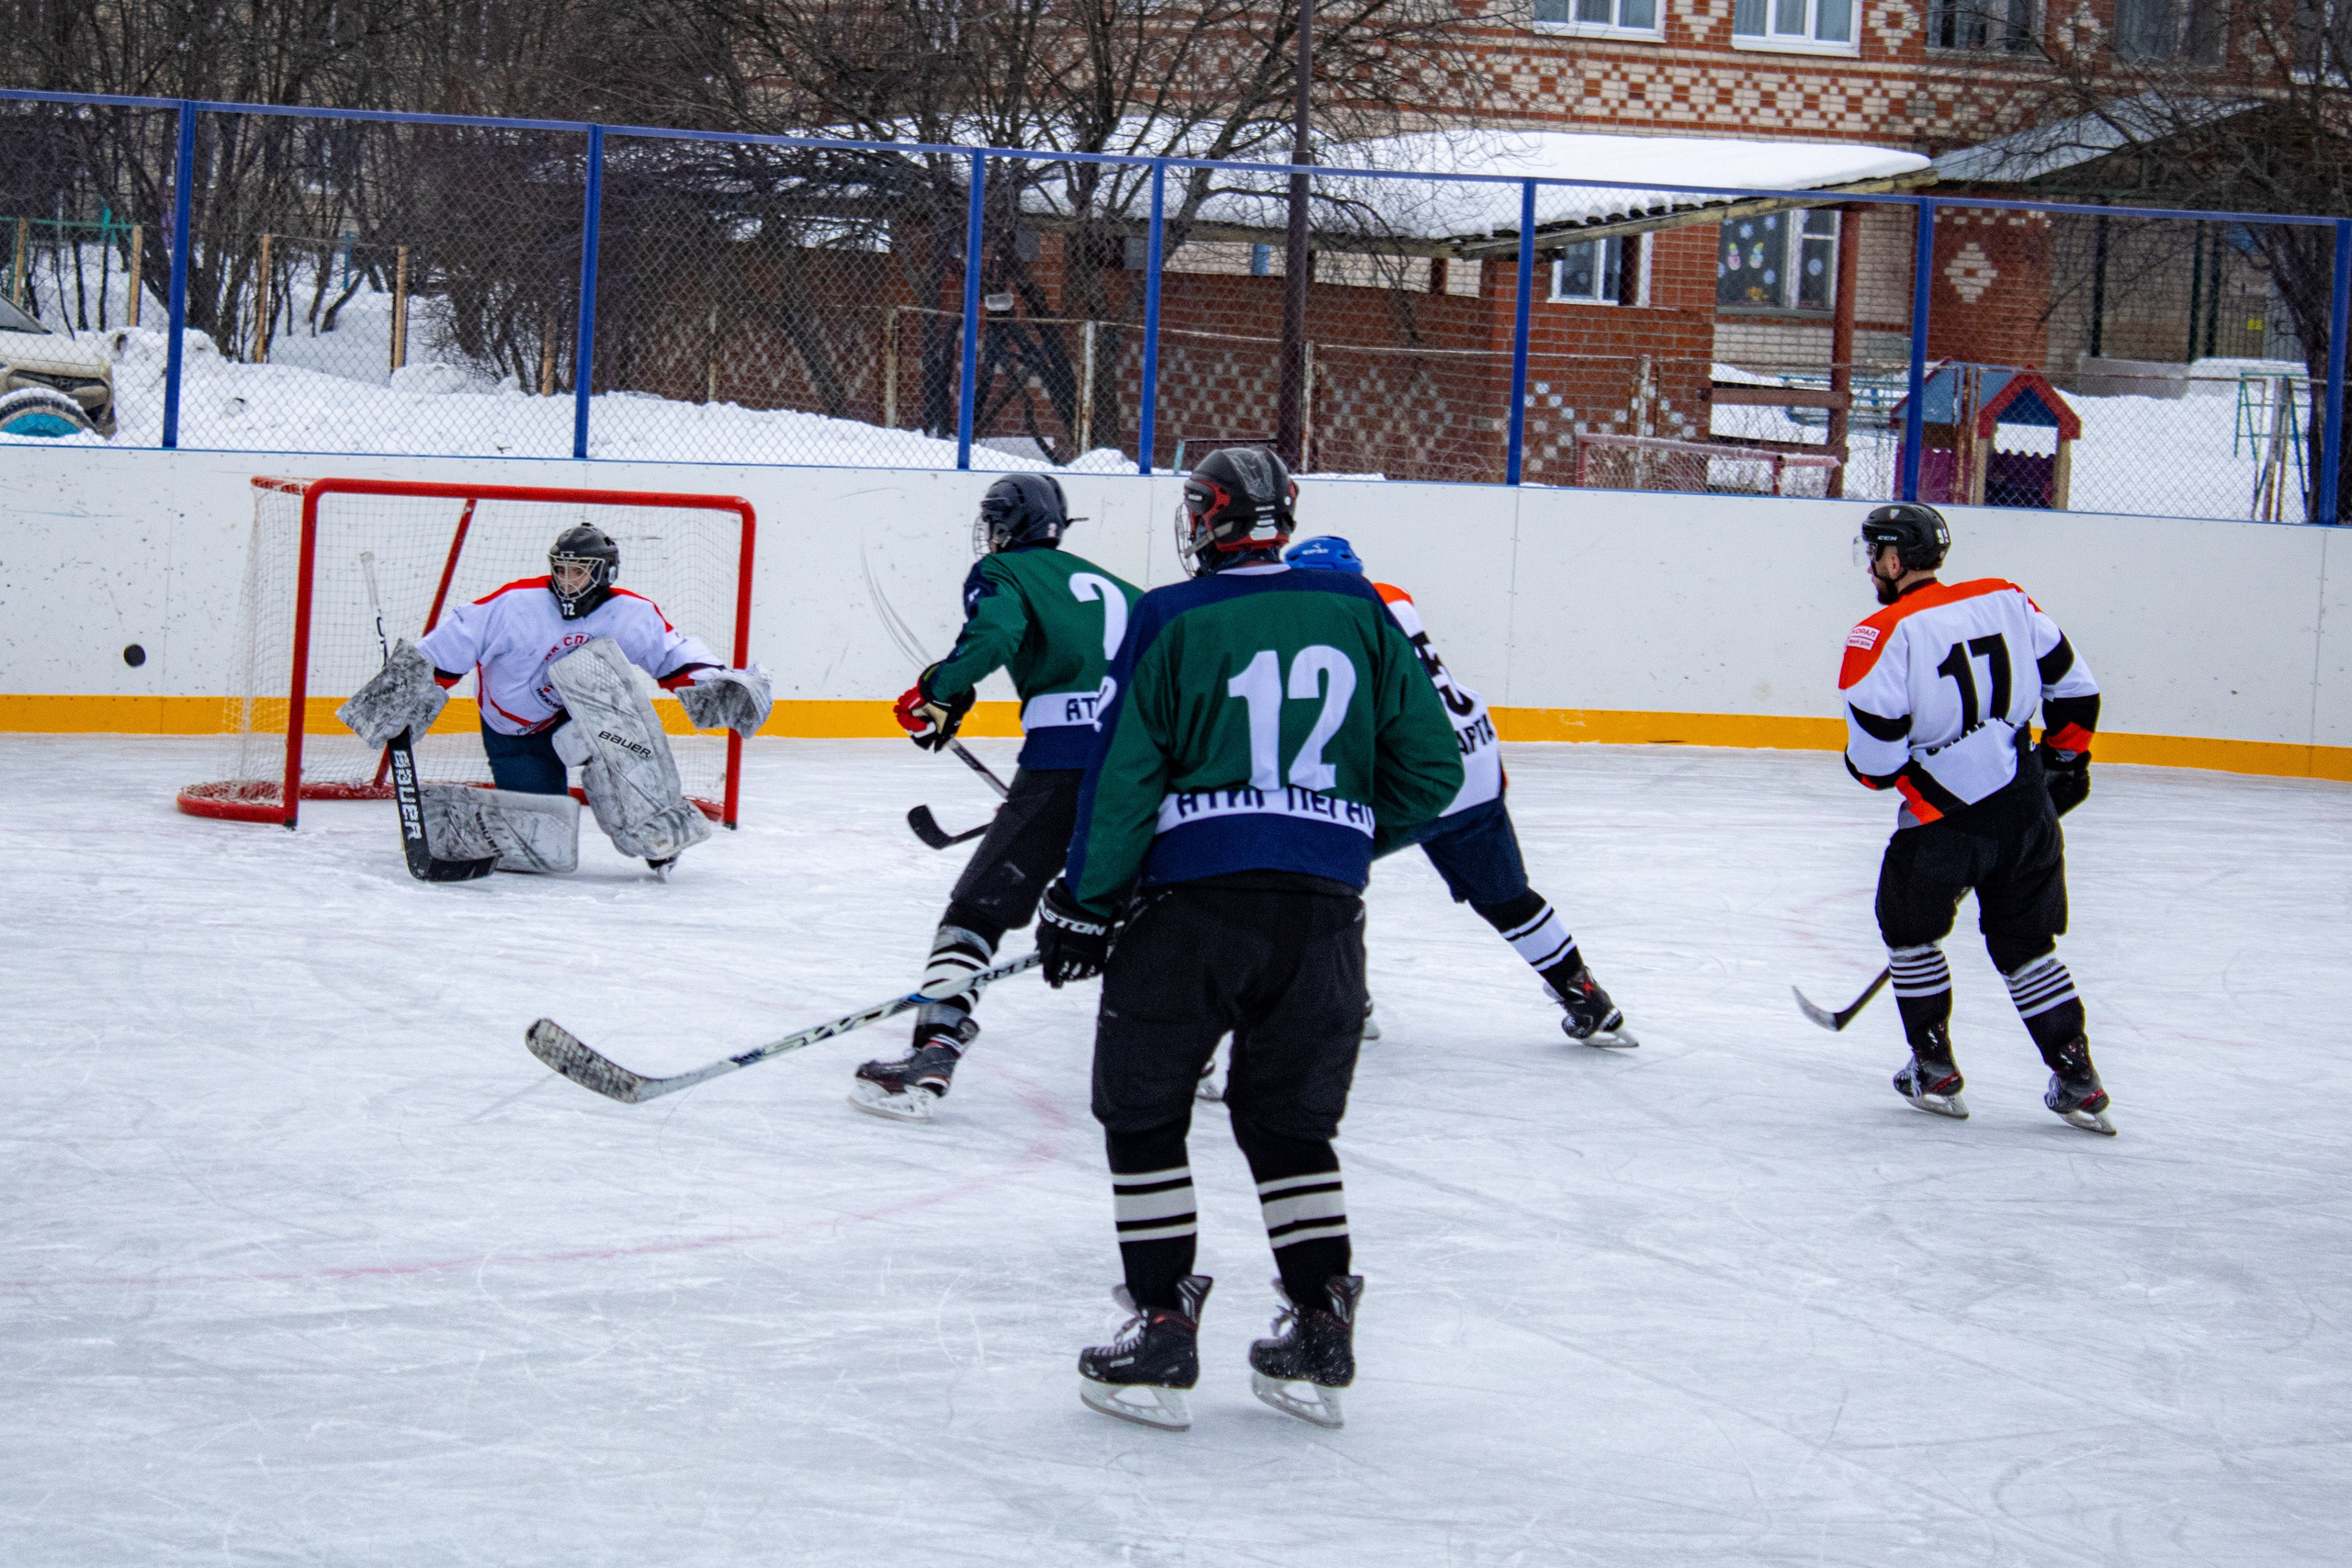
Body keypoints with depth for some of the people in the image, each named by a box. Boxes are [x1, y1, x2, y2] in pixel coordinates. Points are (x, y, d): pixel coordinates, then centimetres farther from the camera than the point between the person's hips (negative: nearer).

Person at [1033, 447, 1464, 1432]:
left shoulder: (1170, 623, -3)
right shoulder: (1357, 612, 6)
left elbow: (1123, 781, -6)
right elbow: (1432, 769, 6)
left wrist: (1085, 904, 3)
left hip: (1193, 898, -4)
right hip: (1324, 906, 4)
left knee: (1143, 1112, 9)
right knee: (1289, 1120, 16)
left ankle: (1161, 1332, 4)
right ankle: (1319, 1339, 13)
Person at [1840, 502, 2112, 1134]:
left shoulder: (1882, 636, -12)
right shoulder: (2004, 599, 5)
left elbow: (1876, 759, -13)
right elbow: (2074, 685, 12)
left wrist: (1873, 767, 10)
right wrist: (2065, 761, 26)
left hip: (1946, 819, -5)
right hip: (2029, 808, 5)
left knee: (1909, 928, 20)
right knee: (2026, 942, 18)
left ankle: (1935, 1071, 20)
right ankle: (2079, 1083, 13)